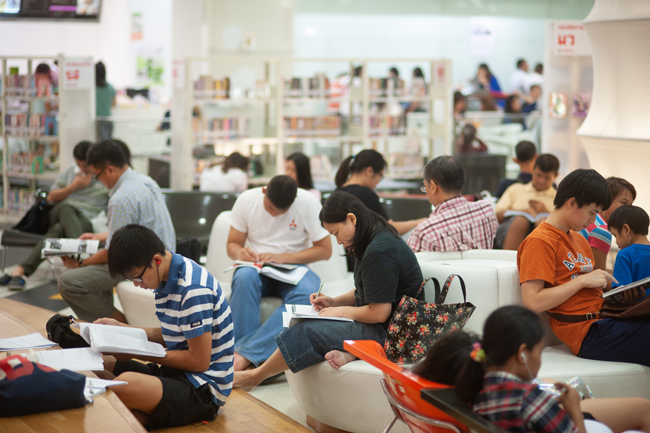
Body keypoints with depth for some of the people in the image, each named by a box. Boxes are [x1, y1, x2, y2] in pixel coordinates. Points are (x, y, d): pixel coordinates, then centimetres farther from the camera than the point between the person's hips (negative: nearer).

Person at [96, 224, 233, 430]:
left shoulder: (193, 290, -21)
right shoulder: (166, 278, 8)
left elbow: (199, 361, -20)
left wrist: (137, 353, -15)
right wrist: (121, 328, 12)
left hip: (203, 389, -10)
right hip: (177, 373, 10)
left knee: (126, 384, -36)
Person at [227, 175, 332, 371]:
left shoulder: (308, 203, -7)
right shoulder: (247, 200, -2)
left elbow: (325, 250, -5)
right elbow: (232, 244, 6)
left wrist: (282, 257, -16)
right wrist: (240, 253, -20)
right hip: (256, 267, 1)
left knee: (307, 292, -36)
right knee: (244, 277, -37)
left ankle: (244, 355, -39)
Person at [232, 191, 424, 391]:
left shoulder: (379, 251, -23)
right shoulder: (380, 239, 11)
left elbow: (378, 313, -24)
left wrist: (341, 311, -9)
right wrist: (335, 301, 8)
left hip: (387, 331, -11)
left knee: (307, 331, -10)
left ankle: (255, 376, 3)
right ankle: (347, 351, -20)